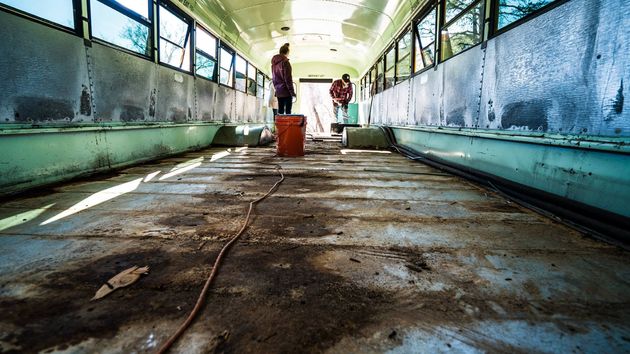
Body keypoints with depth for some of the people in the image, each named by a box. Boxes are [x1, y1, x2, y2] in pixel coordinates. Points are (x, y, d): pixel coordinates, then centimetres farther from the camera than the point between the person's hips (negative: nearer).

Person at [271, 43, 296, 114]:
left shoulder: (274, 63, 14)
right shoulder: (285, 62, -9)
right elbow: (288, 79, -13)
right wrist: (292, 92, -11)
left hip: (278, 92, 7)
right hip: (286, 91, -7)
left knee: (280, 111, 9)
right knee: (288, 111, -8)